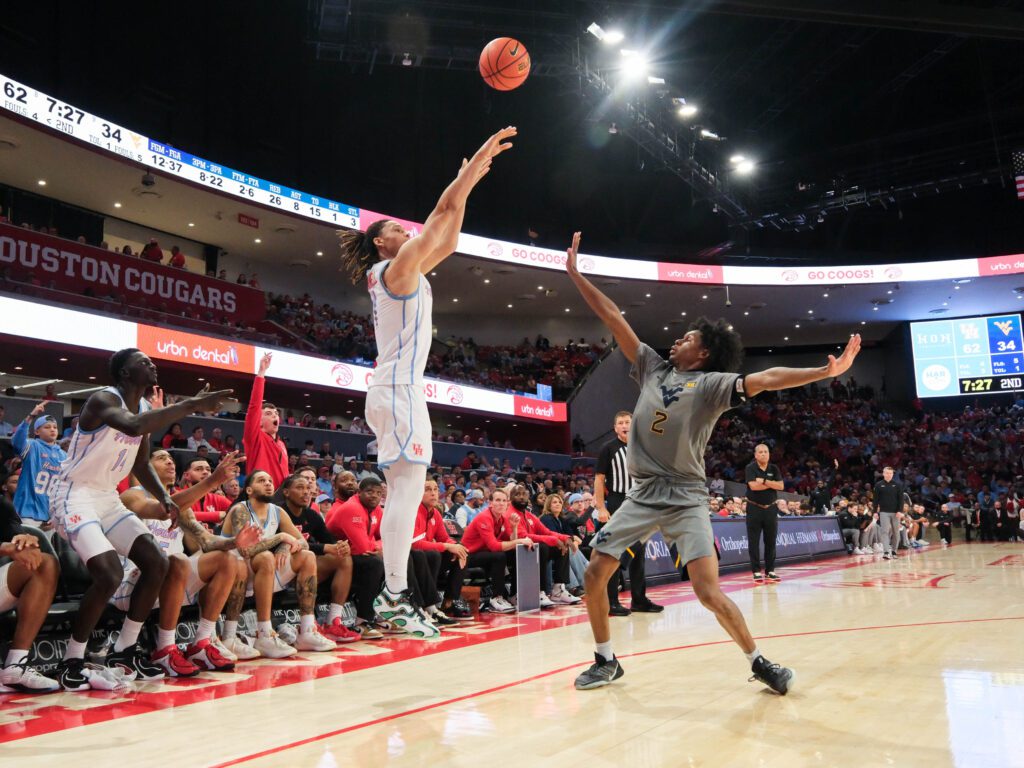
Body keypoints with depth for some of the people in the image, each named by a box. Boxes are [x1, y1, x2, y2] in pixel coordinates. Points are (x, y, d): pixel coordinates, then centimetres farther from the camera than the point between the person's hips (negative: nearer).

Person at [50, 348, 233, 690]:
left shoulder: (147, 408, 6)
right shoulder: (103, 399, -20)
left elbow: (141, 464, 18)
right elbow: (134, 426, -45)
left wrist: (165, 500, 3)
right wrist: (192, 405, -44)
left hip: (108, 498, 9)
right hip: (74, 496, -9)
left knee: (157, 563, 1)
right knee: (110, 573, -24)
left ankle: (123, 651, 14)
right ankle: (72, 664, -6)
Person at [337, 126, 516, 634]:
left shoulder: (400, 273, 22)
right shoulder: (397, 266, -3)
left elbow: (447, 241, 27)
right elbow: (443, 213, -7)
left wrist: (467, 184, 27)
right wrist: (477, 161, -1)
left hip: (395, 390, 10)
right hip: (399, 389, -10)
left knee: (403, 491, 8)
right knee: (408, 488, -15)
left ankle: (392, 593, 10)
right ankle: (396, 596, -16)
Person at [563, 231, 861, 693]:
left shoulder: (712, 383, -4)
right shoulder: (653, 367, 10)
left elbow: (764, 380, -19)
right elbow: (613, 318, 10)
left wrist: (826, 371, -32)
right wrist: (574, 272, 13)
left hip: (685, 499, -5)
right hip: (642, 495, 5)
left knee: (708, 591, -13)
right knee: (595, 574, 0)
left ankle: (758, 662, 10)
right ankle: (606, 660, 18)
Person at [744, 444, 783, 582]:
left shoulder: (774, 469, 7)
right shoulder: (750, 468, -5)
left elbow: (781, 486, -4)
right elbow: (753, 485, -19)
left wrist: (764, 481, -15)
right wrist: (772, 484, -10)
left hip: (770, 508, 3)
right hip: (754, 508, -3)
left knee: (771, 541, 5)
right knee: (754, 542, -2)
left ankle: (770, 570, 14)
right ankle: (756, 571, 4)